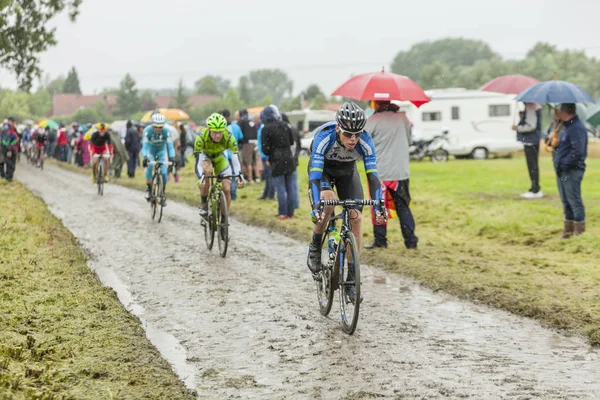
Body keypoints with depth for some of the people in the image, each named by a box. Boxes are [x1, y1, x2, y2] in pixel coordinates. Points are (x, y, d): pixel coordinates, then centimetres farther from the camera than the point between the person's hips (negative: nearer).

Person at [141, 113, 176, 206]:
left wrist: (172, 158, -49)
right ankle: (149, 188, -11)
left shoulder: (166, 131, -30)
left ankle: (163, 193, 5)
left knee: (164, 172, -15)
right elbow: (144, 145, -37)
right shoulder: (147, 130, -31)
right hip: (150, 149, -1)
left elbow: (170, 145, -33)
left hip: (162, 150, 1)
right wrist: (144, 158, -54)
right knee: (149, 166, -29)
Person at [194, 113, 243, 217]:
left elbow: (235, 157, -33)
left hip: (220, 157, 2)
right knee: (207, 170, -37)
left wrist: (239, 176, -47)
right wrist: (200, 178, -54)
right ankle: (204, 203, -18)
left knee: (227, 189, -10)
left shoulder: (228, 137, -33)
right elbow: (198, 159, -39)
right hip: (205, 156, -2)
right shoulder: (201, 137, -37)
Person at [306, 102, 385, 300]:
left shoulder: (365, 141, -30)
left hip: (347, 171, 3)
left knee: (355, 218, -11)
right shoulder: (324, 137, -37)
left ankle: (351, 277, -2)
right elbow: (315, 174, -41)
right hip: (322, 169, -3)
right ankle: (315, 248, -9)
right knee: (327, 201, -33)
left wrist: (379, 206, -43)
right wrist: (316, 207, -52)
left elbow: (372, 175, -30)